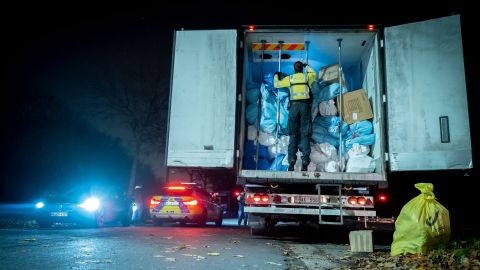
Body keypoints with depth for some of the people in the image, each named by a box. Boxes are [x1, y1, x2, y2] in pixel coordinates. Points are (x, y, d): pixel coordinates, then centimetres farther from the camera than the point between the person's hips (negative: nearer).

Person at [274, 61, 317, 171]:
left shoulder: (289, 78, 11)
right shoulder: (307, 76, 13)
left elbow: (276, 84, 23)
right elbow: (314, 74, 37)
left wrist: (276, 76, 43)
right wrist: (307, 66, 53)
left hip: (294, 106, 0)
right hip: (305, 106, 0)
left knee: (293, 135, 2)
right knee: (305, 135, -1)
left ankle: (291, 162, -8)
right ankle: (305, 163, -8)